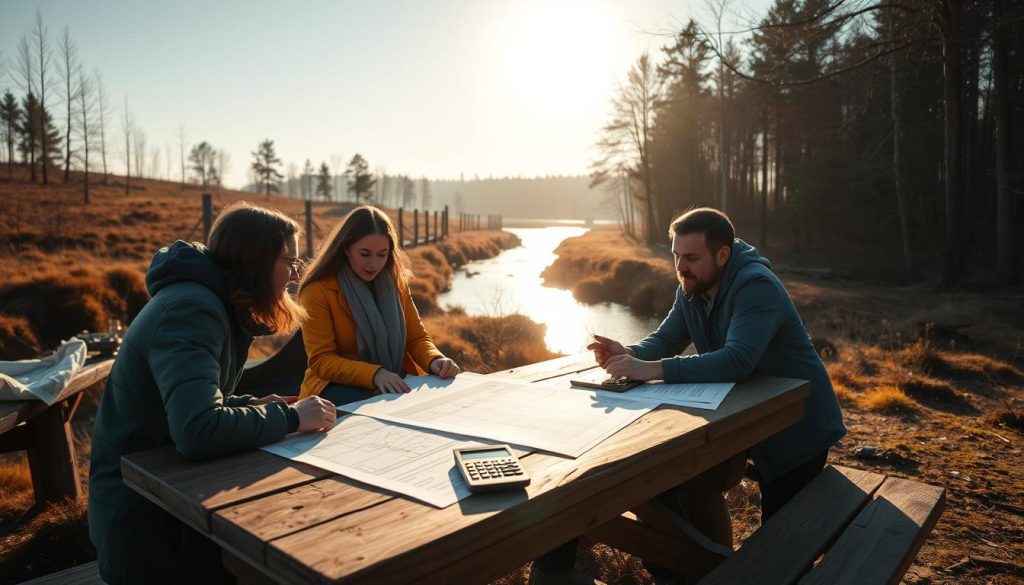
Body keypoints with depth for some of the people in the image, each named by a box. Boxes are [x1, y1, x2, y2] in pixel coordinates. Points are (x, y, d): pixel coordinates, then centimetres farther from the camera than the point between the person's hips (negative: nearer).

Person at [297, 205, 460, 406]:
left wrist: (434, 361, -17)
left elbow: (416, 337, 7)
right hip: (340, 385, -6)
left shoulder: (396, 281, 6)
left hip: (395, 383, 6)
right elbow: (321, 361, -13)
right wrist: (374, 374, -30)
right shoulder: (318, 291, -11)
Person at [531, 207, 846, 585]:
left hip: (798, 426, -7)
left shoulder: (756, 287, -29)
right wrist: (630, 355, -23)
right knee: (694, 479, -4)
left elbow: (735, 361, -41)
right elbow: (665, 340, 0)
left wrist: (650, 371, -46)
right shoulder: (691, 289, -3)